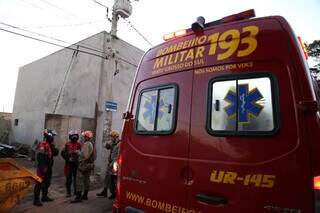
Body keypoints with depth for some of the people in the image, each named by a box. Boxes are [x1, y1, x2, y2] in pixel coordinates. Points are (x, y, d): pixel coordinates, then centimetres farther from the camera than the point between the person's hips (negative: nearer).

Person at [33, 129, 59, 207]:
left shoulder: (50, 145, 11)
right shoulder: (42, 145, -17)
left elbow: (55, 153, 12)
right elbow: (40, 157, -23)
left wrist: (53, 147, -4)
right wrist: (42, 168, -25)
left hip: (48, 167, 10)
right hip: (43, 167, -10)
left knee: (47, 182, 18)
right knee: (40, 183, -3)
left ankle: (44, 196, 30)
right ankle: (36, 199, 6)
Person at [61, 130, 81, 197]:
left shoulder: (79, 144, 4)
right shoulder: (67, 144, 2)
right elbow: (63, 153, 3)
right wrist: (68, 159, -9)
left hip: (76, 164, 1)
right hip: (69, 163, -1)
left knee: (76, 178, 8)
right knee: (68, 179, 2)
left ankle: (76, 191, 19)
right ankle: (68, 192, 12)